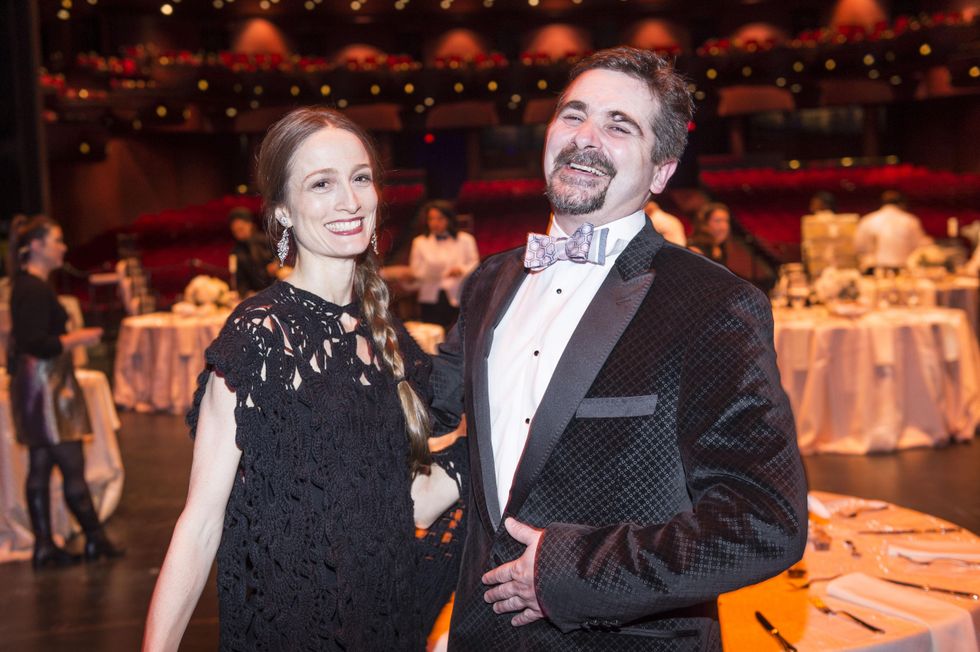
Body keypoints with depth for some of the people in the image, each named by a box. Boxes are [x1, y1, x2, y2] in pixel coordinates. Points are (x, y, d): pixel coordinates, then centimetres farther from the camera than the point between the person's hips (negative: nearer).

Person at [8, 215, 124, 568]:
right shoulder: (34, 289, -16)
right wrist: (80, 338, -14)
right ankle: (95, 539, 7)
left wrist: (73, 338, 17)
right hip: (44, 387, -11)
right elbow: (38, 345, -22)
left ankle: (44, 546, 16)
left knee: (41, 466, 11)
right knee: (72, 464, -2)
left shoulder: (30, 286, 15)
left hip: (44, 385, 11)